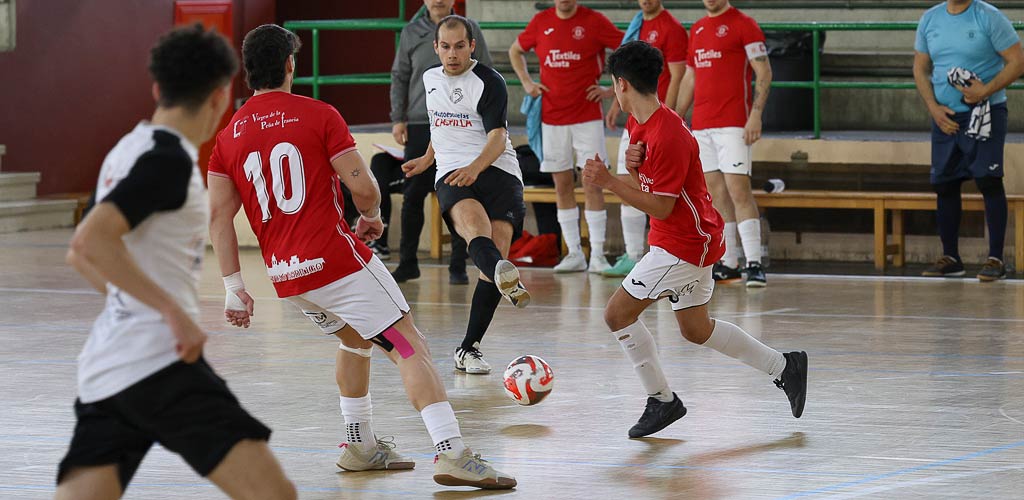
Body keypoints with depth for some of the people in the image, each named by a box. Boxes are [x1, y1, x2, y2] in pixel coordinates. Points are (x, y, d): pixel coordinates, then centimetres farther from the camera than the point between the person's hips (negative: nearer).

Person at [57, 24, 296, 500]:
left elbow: (81, 255, 29)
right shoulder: (170, 159, -10)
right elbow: (91, 242, -22)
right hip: (160, 361, -9)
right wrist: (174, 311, -21)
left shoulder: (128, 150, 18)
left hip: (103, 371, 9)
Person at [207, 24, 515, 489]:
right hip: (337, 259, -6)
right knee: (410, 348, -6)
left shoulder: (228, 136, 9)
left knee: (355, 338, 31)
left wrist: (234, 287, 7)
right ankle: (452, 453, -21)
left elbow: (218, 215, 5)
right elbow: (364, 187, -9)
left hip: (285, 276, 6)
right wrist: (371, 218, 12)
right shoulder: (318, 115, -4)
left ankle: (360, 444, 31)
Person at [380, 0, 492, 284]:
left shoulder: (469, 30, 5)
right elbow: (399, 77, 11)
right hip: (419, 125, 1)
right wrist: (398, 119, 3)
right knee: (413, 196, 2)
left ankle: (458, 265, 6)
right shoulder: (411, 32, 8)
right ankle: (408, 262, 11)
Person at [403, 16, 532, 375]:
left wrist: (475, 167, -32)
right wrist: (427, 159, 46)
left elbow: (498, 138, -15)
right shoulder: (431, 78, 16)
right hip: (451, 175, 2)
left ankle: (469, 349, -8)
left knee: (497, 248, -18)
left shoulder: (489, 82, -4)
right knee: (473, 221, -32)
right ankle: (508, 282, -67)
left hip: (497, 171, -2)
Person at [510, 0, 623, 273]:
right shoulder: (541, 22, 6)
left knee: (592, 184, -6)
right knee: (562, 186, 5)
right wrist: (527, 82, 11)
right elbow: (515, 50, 24)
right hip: (552, 116, 4)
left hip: (587, 115, -4)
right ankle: (574, 254, 12)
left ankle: (597, 255, -3)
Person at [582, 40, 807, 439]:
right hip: (693, 240, 10)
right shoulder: (639, 124, 5)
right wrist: (633, 165, -7)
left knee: (618, 313, -9)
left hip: (684, 242, -10)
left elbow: (661, 208, -23)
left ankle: (661, 400, 0)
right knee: (695, 329, 19)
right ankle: (784, 367, 28)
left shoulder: (668, 136, -25)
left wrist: (609, 182, -27)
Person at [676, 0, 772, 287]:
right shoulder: (697, 29, 18)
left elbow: (764, 72, -8)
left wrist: (756, 114, -17)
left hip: (733, 123, -7)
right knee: (716, 192, 6)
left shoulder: (743, 25, -4)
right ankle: (728, 264, 10)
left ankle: (754, 264, -16)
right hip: (701, 124, 7)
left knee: (738, 188, -14)